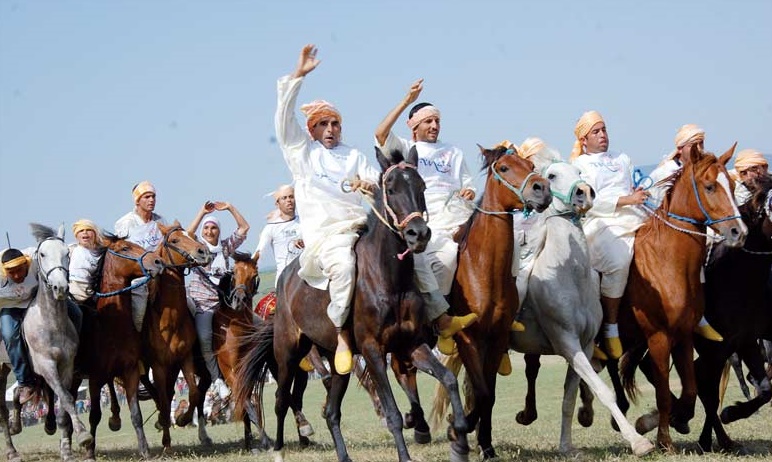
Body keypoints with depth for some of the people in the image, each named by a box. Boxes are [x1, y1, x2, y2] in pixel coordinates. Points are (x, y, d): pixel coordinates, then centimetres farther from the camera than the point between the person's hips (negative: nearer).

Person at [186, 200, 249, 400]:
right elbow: (188, 233, -16)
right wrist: (203, 212, -15)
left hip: (223, 299, 4)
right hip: (202, 301, -4)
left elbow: (244, 228, 10)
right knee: (204, 338, -24)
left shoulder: (226, 247, 15)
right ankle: (217, 380, -19)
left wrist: (230, 208, 2)